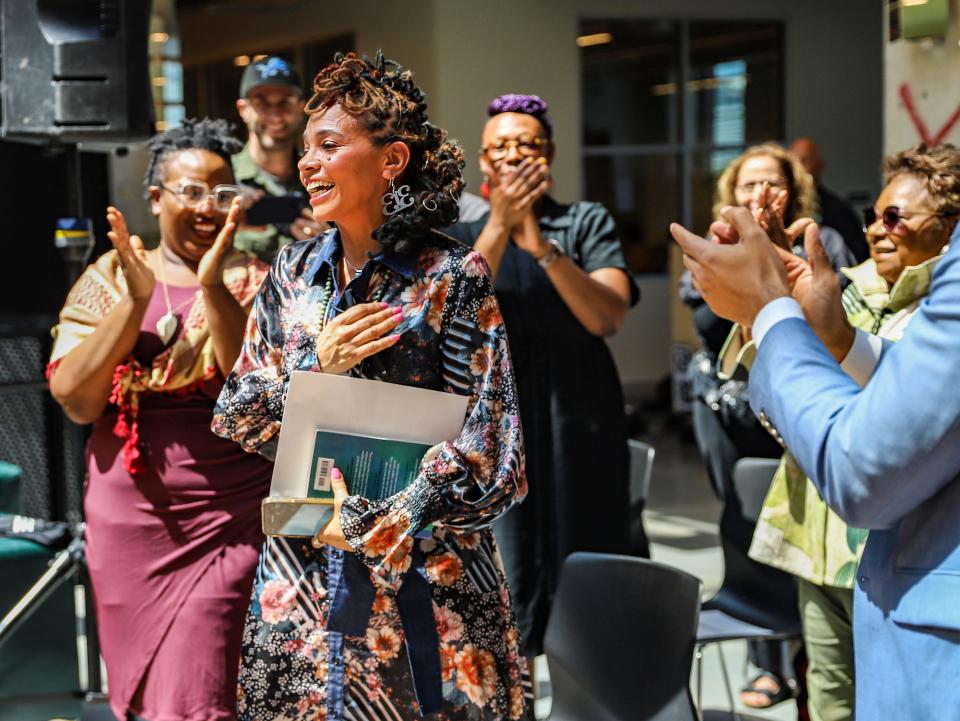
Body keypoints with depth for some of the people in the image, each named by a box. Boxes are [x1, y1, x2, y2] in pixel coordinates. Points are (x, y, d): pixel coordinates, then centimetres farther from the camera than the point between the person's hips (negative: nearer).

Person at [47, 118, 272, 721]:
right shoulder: (111, 276, 5)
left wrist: (214, 289, -20)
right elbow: (75, 399, -5)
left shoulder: (250, 279, 2)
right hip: (129, 519, 2)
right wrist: (136, 300, -14)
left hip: (227, 520, -2)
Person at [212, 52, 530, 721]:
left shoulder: (452, 276, -10)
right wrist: (316, 365, -11)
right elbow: (234, 417, 6)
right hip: (300, 572, 5)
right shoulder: (293, 272, 5)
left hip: (421, 574, -4)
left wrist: (367, 526, -15)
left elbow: (484, 446, -13)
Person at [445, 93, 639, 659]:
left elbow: (607, 317, -12)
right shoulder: (461, 238, 9)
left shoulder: (588, 223, 4)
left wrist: (541, 244, -22)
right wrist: (500, 225, -20)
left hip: (578, 423, -1)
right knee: (505, 575, 1)